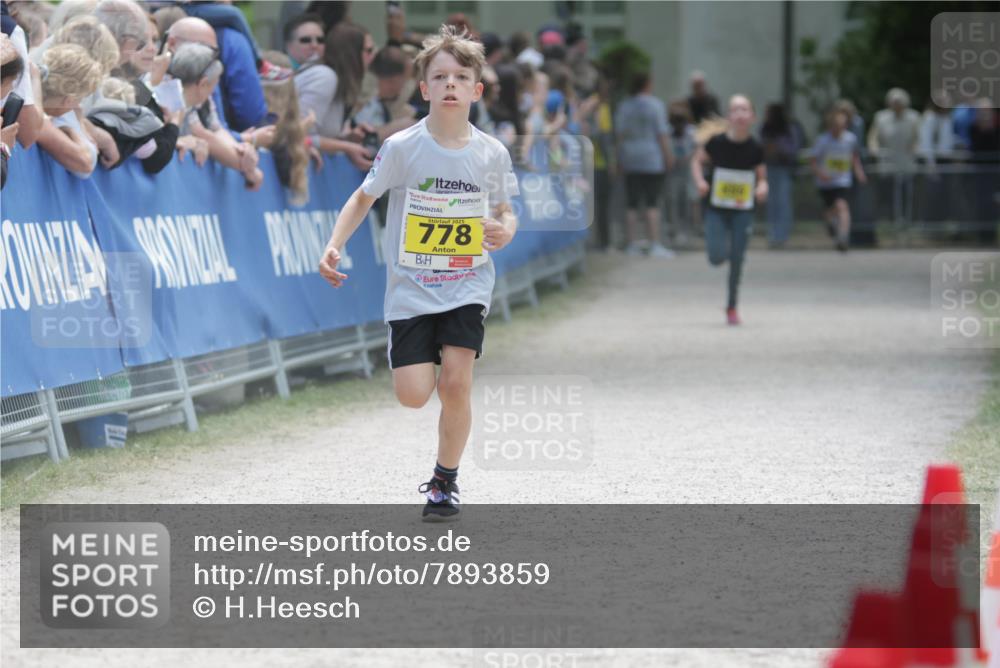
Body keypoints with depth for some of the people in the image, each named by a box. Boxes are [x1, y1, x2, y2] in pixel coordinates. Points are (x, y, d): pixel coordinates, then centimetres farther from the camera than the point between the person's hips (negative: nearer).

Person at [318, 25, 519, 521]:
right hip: (411, 288, -1)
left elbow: (504, 211, 12)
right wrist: (334, 246, -9)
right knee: (413, 396, -10)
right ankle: (423, 356, 29)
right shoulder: (402, 148, -8)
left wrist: (504, 231, -12)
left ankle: (445, 481, 7)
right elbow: (364, 198, 4)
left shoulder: (491, 154, -3)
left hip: (468, 286, 1)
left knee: (456, 383, -14)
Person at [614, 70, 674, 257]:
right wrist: (668, 155, -3)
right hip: (652, 159, -4)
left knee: (632, 204, 6)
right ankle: (655, 245, -7)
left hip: (630, 159, 4)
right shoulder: (655, 105, -6)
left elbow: (620, 134, 7)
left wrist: (620, 160, 10)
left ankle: (632, 244, 5)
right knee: (652, 203, -4)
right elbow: (662, 132, -8)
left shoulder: (623, 107, 7)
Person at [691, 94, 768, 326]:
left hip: (743, 211, 1)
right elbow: (697, 160, 6)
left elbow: (762, 175, 8)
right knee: (718, 257, -12)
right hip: (716, 210, -1)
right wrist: (700, 181, -11)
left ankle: (732, 307, 15)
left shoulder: (755, 149, -5)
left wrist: (762, 187, -14)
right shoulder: (717, 143, -9)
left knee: (737, 260, 0)